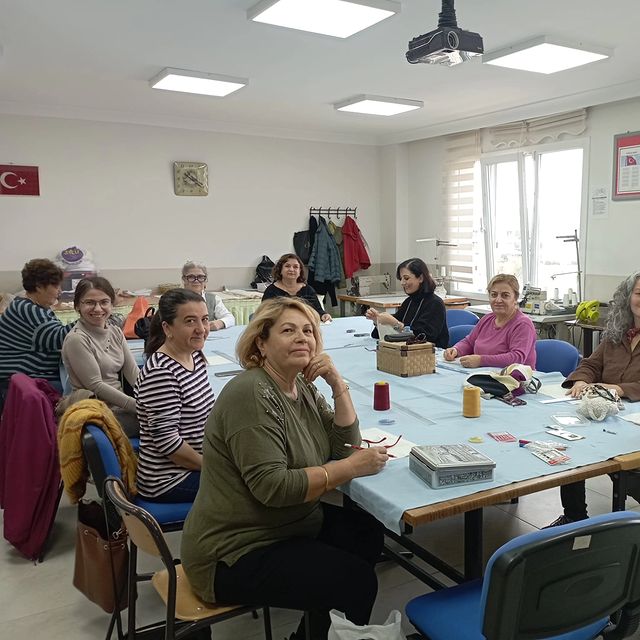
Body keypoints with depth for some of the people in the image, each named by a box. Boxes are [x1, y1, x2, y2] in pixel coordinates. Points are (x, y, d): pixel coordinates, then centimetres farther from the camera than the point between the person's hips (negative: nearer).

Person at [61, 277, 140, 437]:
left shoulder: (115, 332, 9)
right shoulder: (76, 339, -13)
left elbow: (133, 373, 5)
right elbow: (95, 386, -16)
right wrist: (139, 405, -19)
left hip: (119, 405, 7)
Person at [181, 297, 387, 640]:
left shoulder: (302, 387, 5)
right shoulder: (251, 394, -23)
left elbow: (345, 444, 4)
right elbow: (272, 486, -29)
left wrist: (337, 384, -8)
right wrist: (350, 467, -25)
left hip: (288, 523, 9)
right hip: (236, 555, -9)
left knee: (367, 533, 8)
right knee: (357, 582, -11)